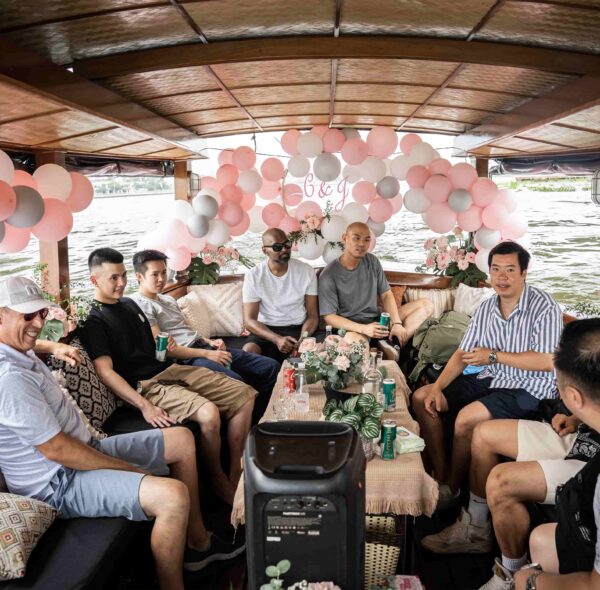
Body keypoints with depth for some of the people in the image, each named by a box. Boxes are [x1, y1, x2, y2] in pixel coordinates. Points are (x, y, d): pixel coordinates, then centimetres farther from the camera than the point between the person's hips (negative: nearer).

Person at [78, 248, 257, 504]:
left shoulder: (129, 304, 19)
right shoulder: (93, 321, -7)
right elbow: (106, 372, -17)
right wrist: (144, 406, -25)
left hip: (169, 369, 9)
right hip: (144, 385, -9)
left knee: (245, 395, -1)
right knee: (209, 413, -33)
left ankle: (236, 473, 4)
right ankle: (218, 479, -5)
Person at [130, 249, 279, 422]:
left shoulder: (168, 299, 23)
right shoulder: (140, 304, -6)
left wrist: (210, 342, 4)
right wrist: (207, 354, -16)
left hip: (204, 347, 9)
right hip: (186, 358, -9)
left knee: (270, 366, -1)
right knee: (236, 382, -36)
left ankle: (251, 423, 6)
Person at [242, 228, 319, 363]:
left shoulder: (306, 271, -3)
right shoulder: (253, 276, -7)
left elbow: (313, 315, -2)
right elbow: (249, 320, -10)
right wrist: (276, 339, -28)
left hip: (298, 328, 1)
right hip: (266, 330, -1)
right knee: (248, 352, -33)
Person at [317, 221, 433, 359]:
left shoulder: (372, 261, 4)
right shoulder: (329, 276, -13)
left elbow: (386, 295, 6)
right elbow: (329, 317, -14)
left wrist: (397, 323, -11)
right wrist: (364, 329, -26)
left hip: (378, 320, 7)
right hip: (353, 327, -7)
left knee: (426, 305, -4)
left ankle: (390, 344, -20)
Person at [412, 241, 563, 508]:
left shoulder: (544, 306, -15)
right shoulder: (486, 308, 5)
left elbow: (546, 361, -22)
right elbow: (463, 354, 5)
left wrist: (493, 356, -18)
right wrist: (437, 387, -9)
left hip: (528, 388, -7)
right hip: (490, 380, 8)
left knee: (467, 418, -30)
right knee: (421, 398, -2)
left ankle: (451, 489, -5)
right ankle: (440, 476, 3)